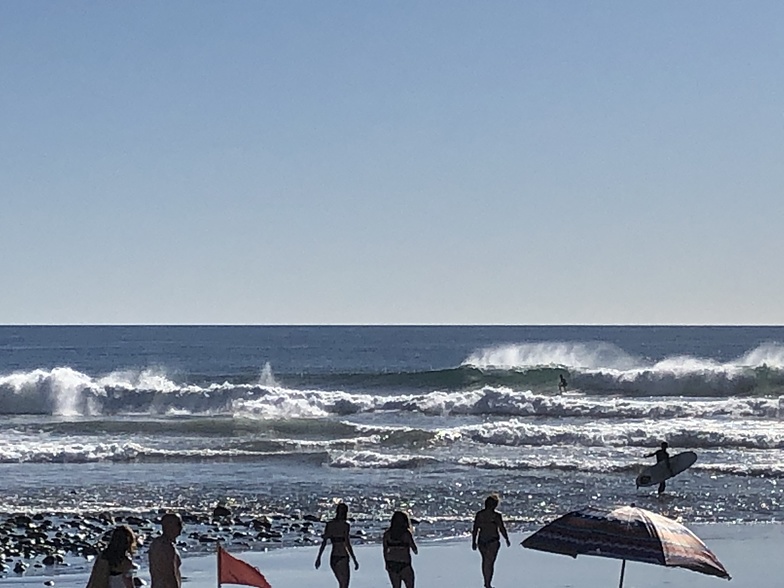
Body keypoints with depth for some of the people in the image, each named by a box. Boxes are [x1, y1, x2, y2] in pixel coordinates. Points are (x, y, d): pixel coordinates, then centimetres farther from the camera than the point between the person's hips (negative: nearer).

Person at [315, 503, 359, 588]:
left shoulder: (329, 524, 5)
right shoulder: (345, 525, -11)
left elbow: (324, 542, 4)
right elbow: (347, 544, -16)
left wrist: (318, 558, 9)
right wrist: (355, 561, -12)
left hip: (333, 558, 6)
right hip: (342, 558, -6)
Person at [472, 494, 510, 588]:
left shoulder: (479, 514, -3)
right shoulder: (497, 515, -13)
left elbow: (475, 529, -1)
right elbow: (502, 529, -8)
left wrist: (474, 542, 6)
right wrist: (507, 539, 6)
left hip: (482, 541, 4)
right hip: (493, 541, -4)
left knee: (485, 560, 20)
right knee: (490, 562, 0)